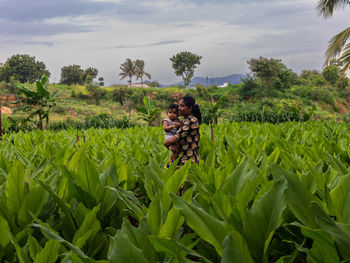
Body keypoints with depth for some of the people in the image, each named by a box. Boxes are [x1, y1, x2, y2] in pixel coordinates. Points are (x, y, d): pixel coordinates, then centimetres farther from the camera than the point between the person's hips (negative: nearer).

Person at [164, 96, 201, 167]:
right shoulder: (184, 121, 15)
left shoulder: (191, 121, -14)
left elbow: (175, 139, -19)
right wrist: (171, 146, -12)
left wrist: (166, 142, 1)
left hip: (188, 161, -8)